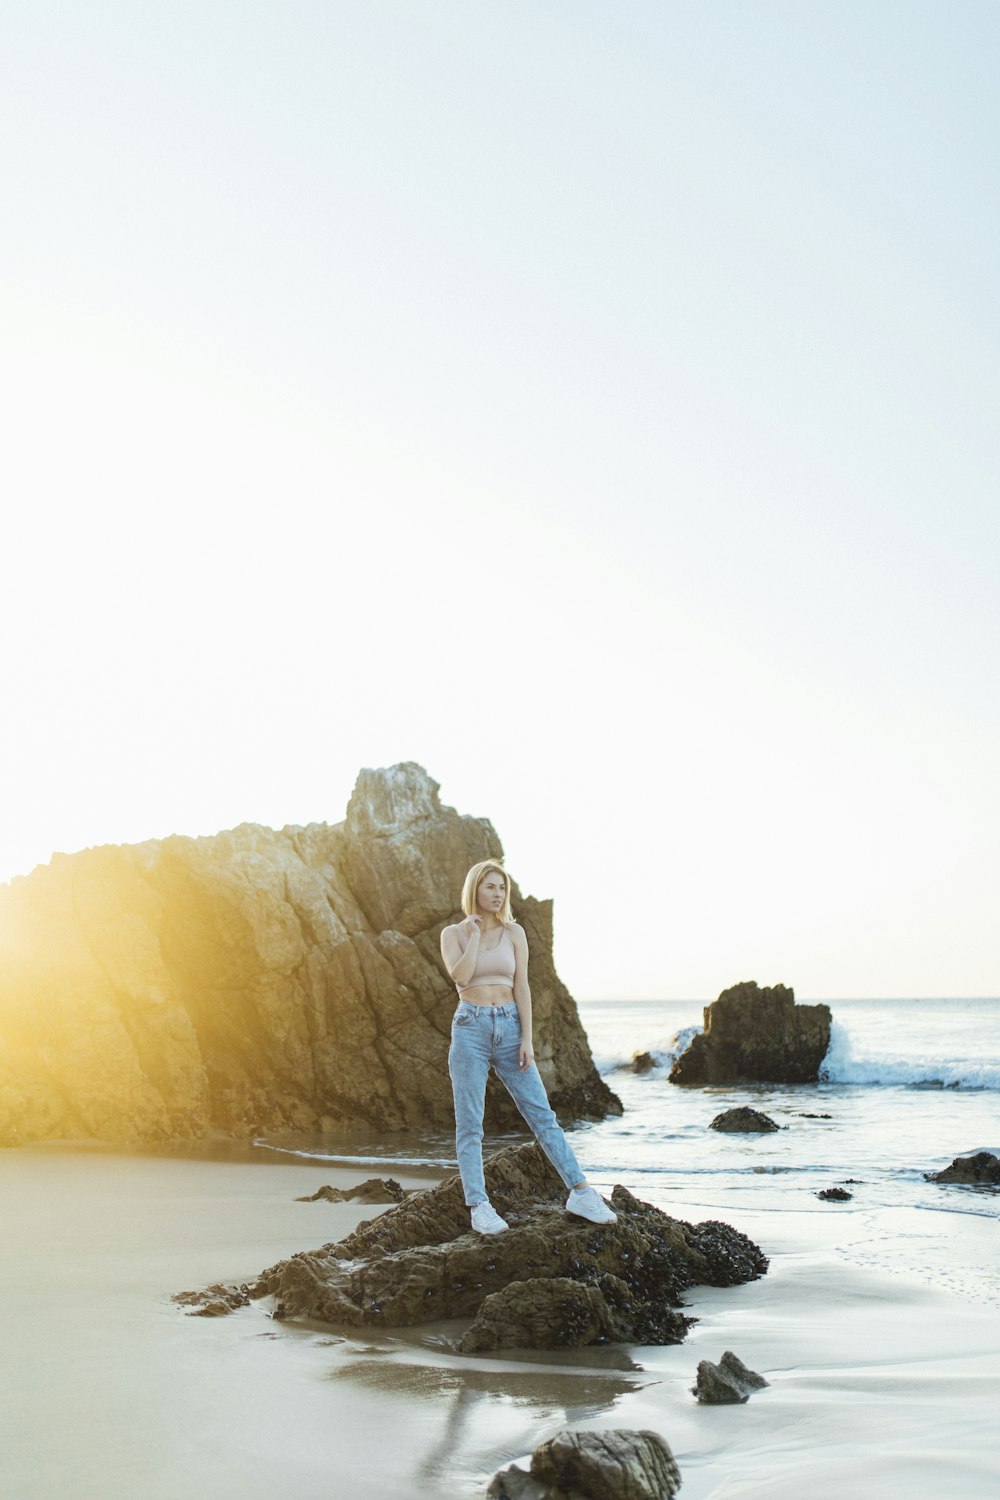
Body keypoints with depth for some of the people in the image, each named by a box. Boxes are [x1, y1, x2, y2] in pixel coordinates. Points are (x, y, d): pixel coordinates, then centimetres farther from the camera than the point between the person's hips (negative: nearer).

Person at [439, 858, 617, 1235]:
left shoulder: (514, 932, 6)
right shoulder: (453, 934, 2)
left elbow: (521, 987, 1)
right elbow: (461, 977, -15)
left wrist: (527, 1039, -5)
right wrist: (475, 934, -11)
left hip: (509, 1027, 2)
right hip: (470, 1028, -2)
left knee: (541, 1113, 0)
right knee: (470, 1125, -1)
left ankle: (580, 1193, 2)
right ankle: (479, 1208, 4)